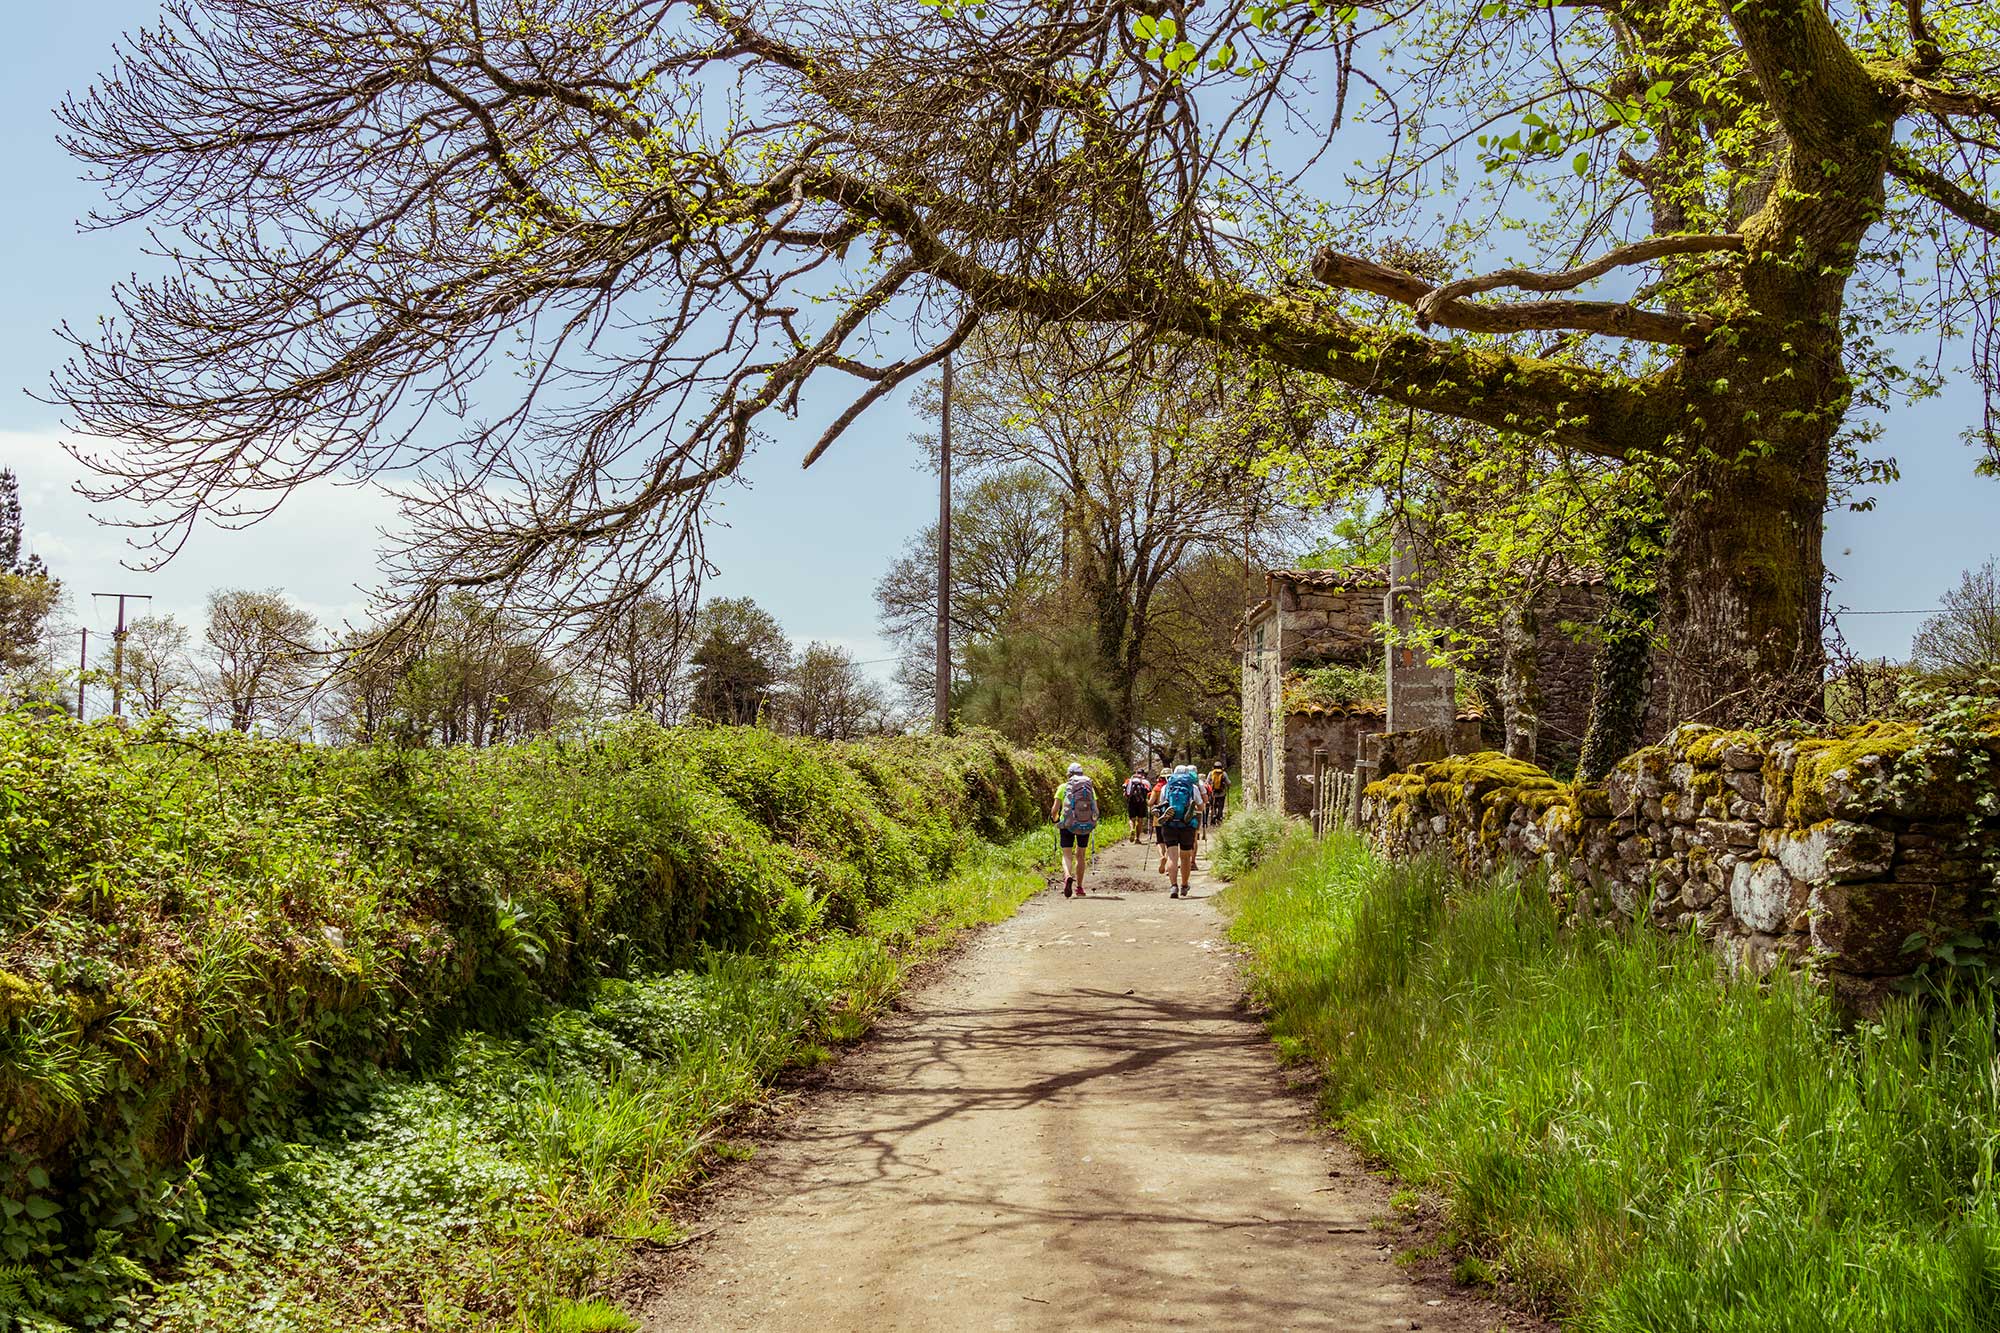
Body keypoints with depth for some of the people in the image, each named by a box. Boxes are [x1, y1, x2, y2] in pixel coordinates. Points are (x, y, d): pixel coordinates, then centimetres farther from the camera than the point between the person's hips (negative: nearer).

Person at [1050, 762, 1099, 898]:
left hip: (1067, 824, -2)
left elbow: (1055, 809, -4)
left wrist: (1055, 819, 17)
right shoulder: (1090, 788, 6)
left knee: (1067, 855, 4)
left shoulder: (1063, 787, 1)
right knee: (1080, 856, 17)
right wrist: (1093, 822, 21)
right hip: (1086, 825, 2)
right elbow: (1096, 811, 1)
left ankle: (1067, 876, -26)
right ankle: (1079, 887, 22)